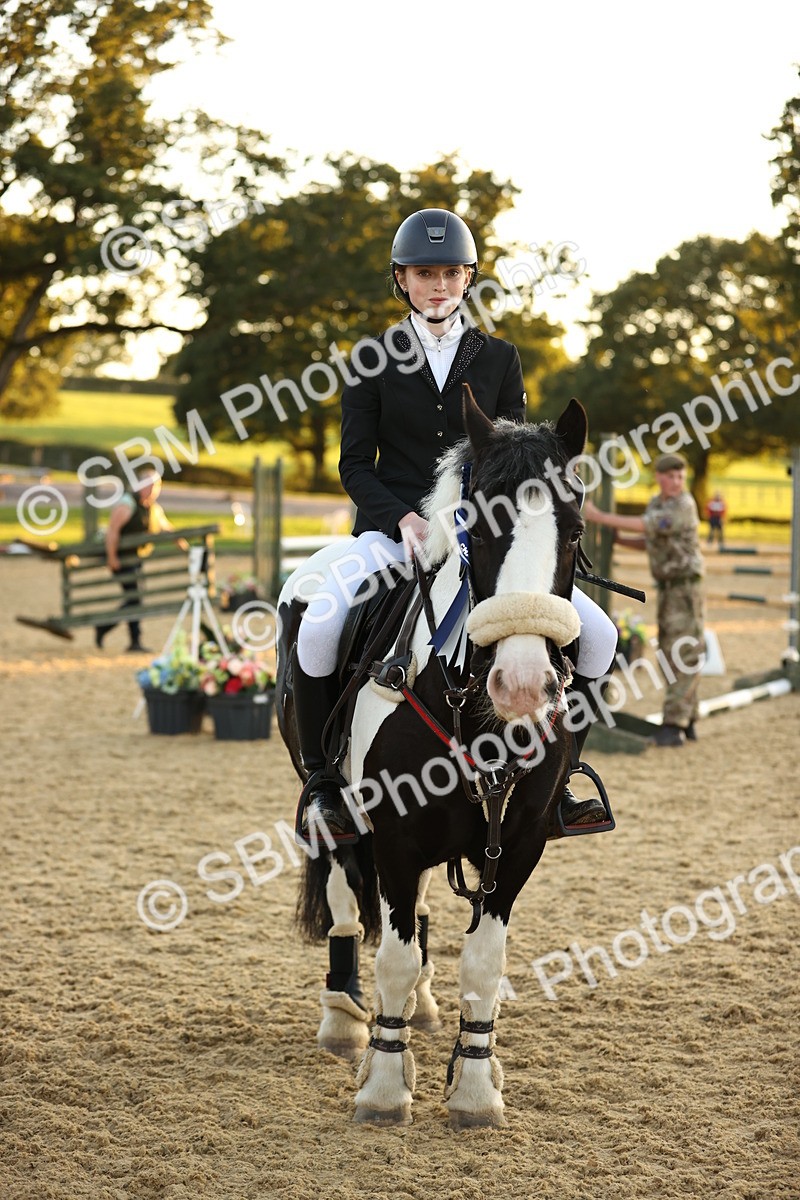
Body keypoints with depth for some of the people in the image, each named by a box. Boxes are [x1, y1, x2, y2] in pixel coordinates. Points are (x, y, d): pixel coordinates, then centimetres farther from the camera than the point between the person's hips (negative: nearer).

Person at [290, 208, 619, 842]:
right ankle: (321, 780, -10)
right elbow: (355, 463, 2)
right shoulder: (375, 360, 5)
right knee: (320, 627, -31)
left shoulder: (499, 358, 10)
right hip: (392, 527, -2)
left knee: (597, 634, -12)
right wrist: (405, 519, -16)